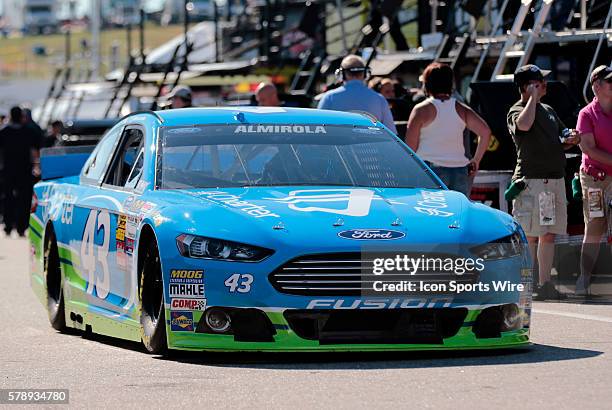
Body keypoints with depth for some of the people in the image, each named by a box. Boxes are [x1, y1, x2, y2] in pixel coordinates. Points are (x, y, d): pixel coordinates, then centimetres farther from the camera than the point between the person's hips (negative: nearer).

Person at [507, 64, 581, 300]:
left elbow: (560, 142, 29)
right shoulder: (517, 111, -4)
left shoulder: (548, 110, 21)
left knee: (549, 234, 7)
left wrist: (571, 140, 6)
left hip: (555, 179, 8)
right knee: (530, 235, -8)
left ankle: (545, 284, 12)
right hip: (532, 179, -8)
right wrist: (533, 97, -16)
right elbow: (524, 124, -29)